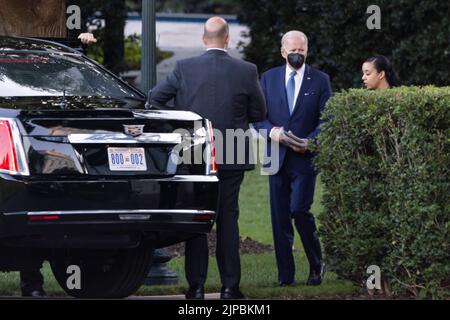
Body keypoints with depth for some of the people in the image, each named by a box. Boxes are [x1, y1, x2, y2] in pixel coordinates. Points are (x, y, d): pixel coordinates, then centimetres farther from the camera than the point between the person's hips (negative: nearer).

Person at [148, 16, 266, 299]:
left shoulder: (185, 69, -6)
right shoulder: (246, 71, -7)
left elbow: (154, 98, -1)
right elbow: (259, 114, 1)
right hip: (231, 157, 0)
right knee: (228, 220, 7)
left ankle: (196, 286, 5)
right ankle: (230, 286, 5)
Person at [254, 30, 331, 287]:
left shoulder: (320, 80, 4)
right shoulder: (269, 78, 10)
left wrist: (310, 141, -15)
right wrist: (271, 131, -12)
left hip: (305, 157, -3)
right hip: (277, 157, 3)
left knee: (300, 210, -14)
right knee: (280, 217, 3)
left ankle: (317, 265, 6)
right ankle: (286, 275, 8)